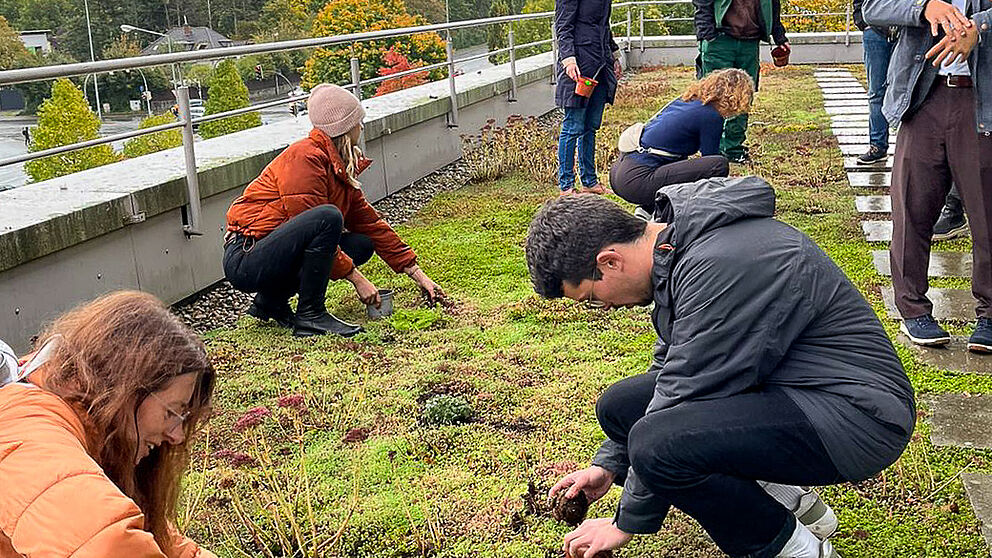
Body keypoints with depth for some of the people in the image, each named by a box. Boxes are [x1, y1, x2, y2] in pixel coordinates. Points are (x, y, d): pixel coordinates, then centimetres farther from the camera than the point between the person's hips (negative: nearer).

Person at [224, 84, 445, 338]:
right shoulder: (305, 157, -17)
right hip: (246, 261, -9)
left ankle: (271, 301, 8)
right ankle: (310, 315, -16)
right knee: (328, 216, -28)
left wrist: (418, 275, 12)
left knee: (362, 244, 3)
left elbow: (371, 223, 14)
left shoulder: (342, 167, 11)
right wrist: (357, 278, -17)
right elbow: (316, 224, -21)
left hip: (277, 254, 9)